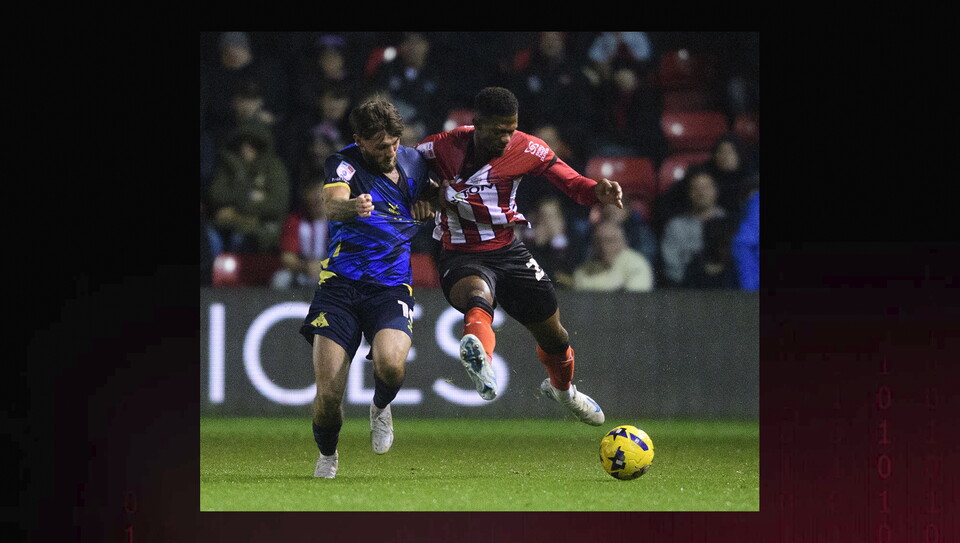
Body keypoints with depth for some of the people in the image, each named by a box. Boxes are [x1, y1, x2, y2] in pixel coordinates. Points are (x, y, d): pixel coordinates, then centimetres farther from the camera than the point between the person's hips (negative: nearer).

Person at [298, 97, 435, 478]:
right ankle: (327, 457, 19)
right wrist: (352, 206, -53)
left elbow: (424, 201, 30)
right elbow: (332, 204, -31)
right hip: (340, 285, -2)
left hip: (392, 286, 2)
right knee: (328, 393, -12)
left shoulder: (413, 162, 7)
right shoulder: (345, 163, -8)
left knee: (390, 364, -29)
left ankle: (380, 407, 7)